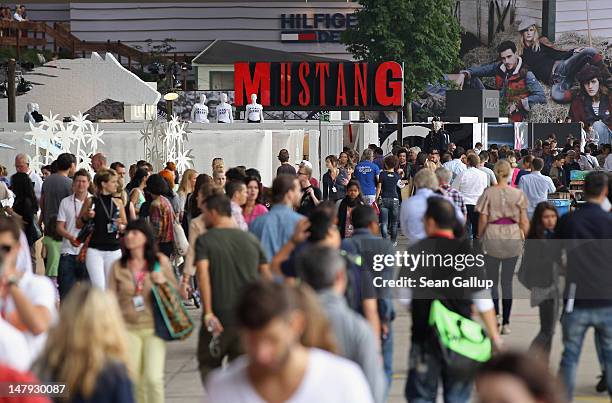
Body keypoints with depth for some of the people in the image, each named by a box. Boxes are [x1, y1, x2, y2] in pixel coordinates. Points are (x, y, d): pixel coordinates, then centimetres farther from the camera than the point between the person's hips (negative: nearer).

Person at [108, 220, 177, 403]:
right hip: (128, 329, 2)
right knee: (135, 380, 4)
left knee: (153, 378, -13)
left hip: (154, 328, -2)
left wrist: (163, 281, -10)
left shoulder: (161, 262, 2)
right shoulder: (118, 267, 4)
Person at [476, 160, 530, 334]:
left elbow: (483, 219, -6)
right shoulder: (518, 194, -2)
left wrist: (479, 236, 7)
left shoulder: (488, 193, -6)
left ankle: (495, 314, -4)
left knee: (492, 280, 12)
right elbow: (524, 221, -1)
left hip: (492, 237, -1)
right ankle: (506, 322, 6)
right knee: (507, 281, 7)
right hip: (513, 237, 1)